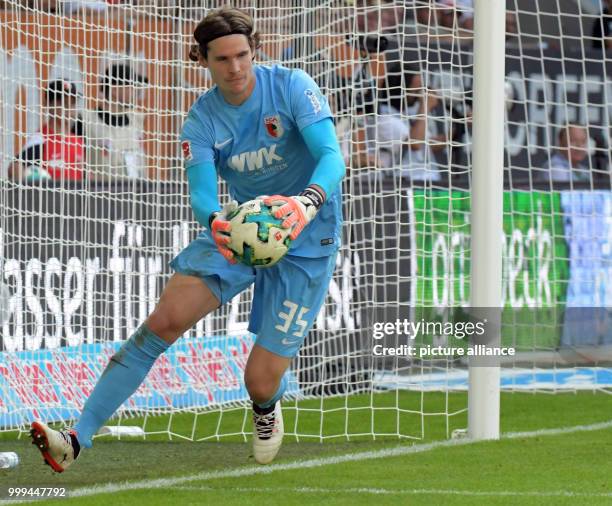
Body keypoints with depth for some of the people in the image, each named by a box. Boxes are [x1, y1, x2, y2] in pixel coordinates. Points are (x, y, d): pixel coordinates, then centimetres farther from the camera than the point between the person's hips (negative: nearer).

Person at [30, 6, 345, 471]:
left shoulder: (291, 86, -16)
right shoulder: (203, 119, -6)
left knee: (262, 380, -9)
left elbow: (332, 156, -25)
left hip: (307, 236, -3)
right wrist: (214, 221, -41)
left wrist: (309, 202, -47)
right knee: (166, 319, -18)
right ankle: (77, 440, -18)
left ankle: (266, 408, 34)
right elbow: (201, 194, -16)